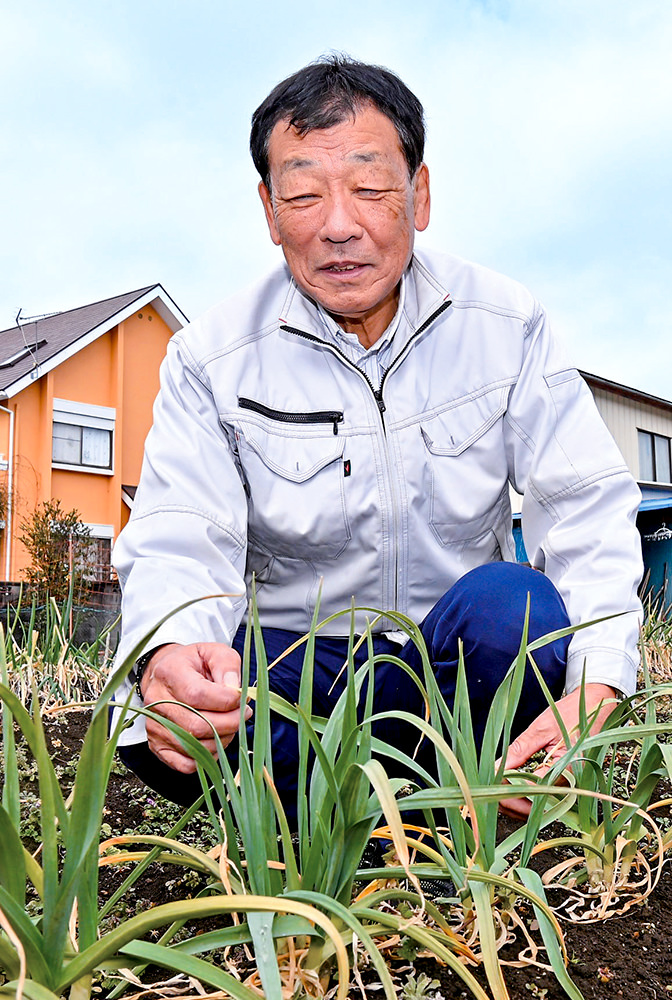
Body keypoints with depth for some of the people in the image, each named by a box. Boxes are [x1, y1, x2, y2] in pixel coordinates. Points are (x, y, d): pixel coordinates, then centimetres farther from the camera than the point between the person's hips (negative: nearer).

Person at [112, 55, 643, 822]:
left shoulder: (506, 324, -6)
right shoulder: (210, 360, -8)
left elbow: (586, 503, -9)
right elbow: (179, 544, -15)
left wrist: (592, 690, -27)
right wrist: (170, 653, -41)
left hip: (460, 658, 1)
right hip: (299, 668, 0)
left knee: (511, 603, -33)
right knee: (164, 719, -30)